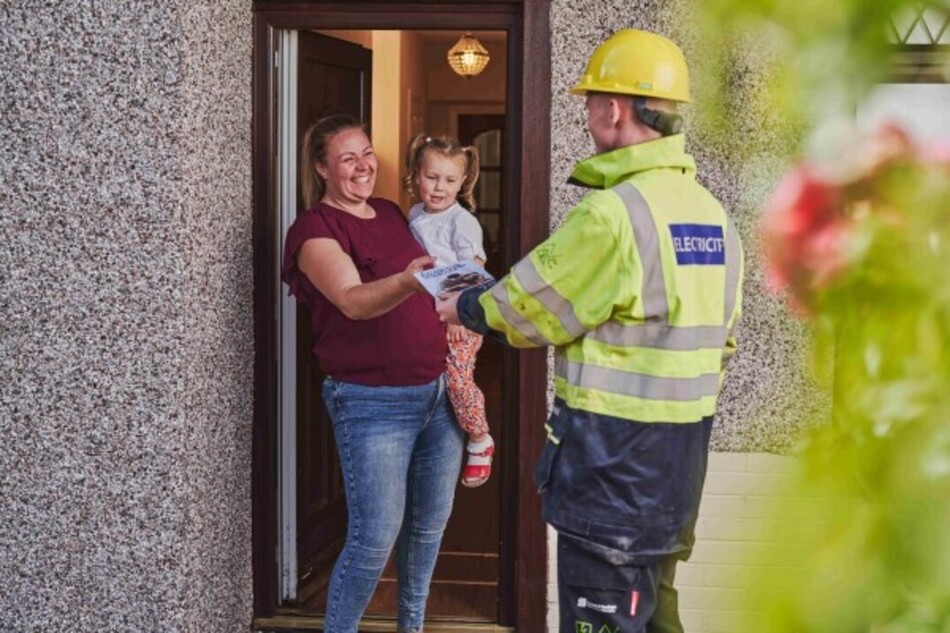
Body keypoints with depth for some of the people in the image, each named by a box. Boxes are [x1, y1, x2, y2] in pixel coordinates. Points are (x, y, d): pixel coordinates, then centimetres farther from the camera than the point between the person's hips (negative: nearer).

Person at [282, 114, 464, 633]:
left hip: (438, 391, 7)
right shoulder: (315, 230, -10)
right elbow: (354, 301, -28)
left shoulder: (393, 214, 12)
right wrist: (409, 282, -45)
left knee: (429, 524, 14)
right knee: (375, 537, -5)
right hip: (372, 403, -7)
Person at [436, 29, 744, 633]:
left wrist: (462, 306, 10)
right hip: (682, 458, 9)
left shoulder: (612, 212, -19)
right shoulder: (713, 214, 7)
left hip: (614, 458, -8)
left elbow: (526, 306, -8)